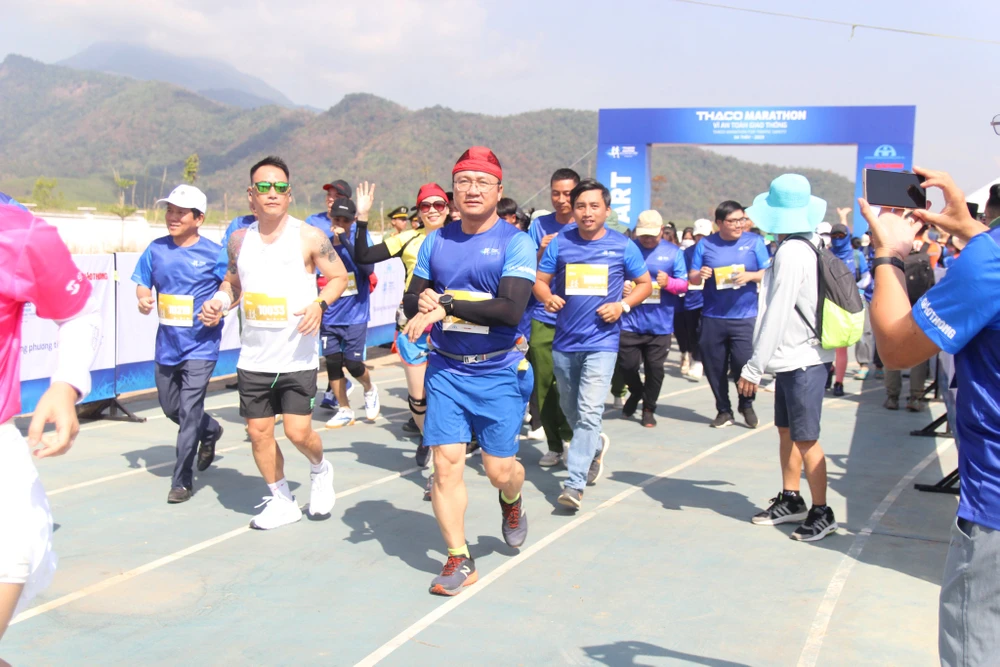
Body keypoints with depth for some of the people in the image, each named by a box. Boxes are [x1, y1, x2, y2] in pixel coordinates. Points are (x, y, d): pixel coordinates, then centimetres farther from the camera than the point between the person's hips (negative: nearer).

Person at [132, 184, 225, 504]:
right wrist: (143, 298, -11)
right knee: (170, 407, 19)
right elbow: (143, 283, 11)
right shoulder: (156, 249, 3)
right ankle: (210, 431, 48)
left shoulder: (213, 253, -9)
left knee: (188, 413, -7)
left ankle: (182, 481, 4)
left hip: (200, 345, -5)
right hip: (167, 343, 5)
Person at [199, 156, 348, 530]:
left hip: (298, 356, -4)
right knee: (259, 431, 7)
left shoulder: (309, 237, -6)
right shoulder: (240, 239, 7)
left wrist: (319, 303, -18)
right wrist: (219, 301, 0)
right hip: (254, 356, 4)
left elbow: (339, 276, 0)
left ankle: (320, 471, 28)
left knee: (298, 432, -7)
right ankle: (281, 502, 26)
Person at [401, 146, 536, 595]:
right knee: (446, 463, -4)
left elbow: (511, 309, -19)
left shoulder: (515, 243, -6)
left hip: (497, 372, -3)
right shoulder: (436, 241, 8)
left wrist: (446, 305, -21)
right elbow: (411, 299, 13)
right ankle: (458, 560, 10)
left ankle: (512, 503, 40)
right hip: (445, 369, 3)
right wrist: (422, 301, -12)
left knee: (500, 470, 2)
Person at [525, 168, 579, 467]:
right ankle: (554, 445, 20)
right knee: (543, 384, 5)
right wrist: (541, 252, -13)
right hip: (542, 319, 2)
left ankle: (572, 441, 16)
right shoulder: (539, 225, 7)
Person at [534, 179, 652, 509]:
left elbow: (645, 284, 7)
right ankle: (596, 446, 47)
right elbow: (540, 281, 6)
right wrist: (547, 297, -16)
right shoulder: (560, 243, 2)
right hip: (564, 342, 3)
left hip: (601, 342, -3)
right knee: (570, 409, 18)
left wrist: (622, 305, -10)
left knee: (588, 413, -13)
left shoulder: (622, 246, -1)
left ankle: (575, 484, -9)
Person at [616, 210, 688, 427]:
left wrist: (668, 282, -17)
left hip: (660, 323, 0)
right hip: (630, 320, 0)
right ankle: (636, 392, 32)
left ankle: (648, 409, 24)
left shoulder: (673, 252, 5)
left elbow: (684, 285, 3)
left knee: (655, 367, 5)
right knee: (627, 364, -1)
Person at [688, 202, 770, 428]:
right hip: (712, 318, 2)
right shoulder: (705, 244, 6)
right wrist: (699, 275, -15)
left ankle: (747, 405, 20)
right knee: (714, 367, 5)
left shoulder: (754, 242, 4)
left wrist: (750, 276, -16)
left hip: (745, 317, -2)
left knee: (743, 364, -7)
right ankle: (724, 411, 23)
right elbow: (692, 277, 7)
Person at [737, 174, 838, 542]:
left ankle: (821, 513, 6)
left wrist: (754, 367, -18)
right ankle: (791, 500, 29)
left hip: (802, 359, -10)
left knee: (805, 438, -2)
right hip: (794, 358, 10)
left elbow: (776, 315, -21)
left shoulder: (790, 252, -19)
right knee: (786, 430, 17)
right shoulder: (812, 245, 8)